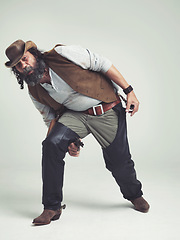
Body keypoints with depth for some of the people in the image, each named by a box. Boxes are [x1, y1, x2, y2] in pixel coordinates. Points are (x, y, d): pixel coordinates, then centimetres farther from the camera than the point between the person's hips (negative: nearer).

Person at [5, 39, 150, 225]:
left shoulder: (62, 55, -18)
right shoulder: (35, 93, -2)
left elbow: (103, 64, -13)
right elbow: (51, 119, 9)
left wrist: (129, 91, -14)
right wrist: (69, 141, -8)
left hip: (108, 111, -3)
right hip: (75, 114, 4)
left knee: (118, 162, -1)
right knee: (51, 144, -21)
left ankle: (134, 195, 35)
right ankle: (52, 207, -7)